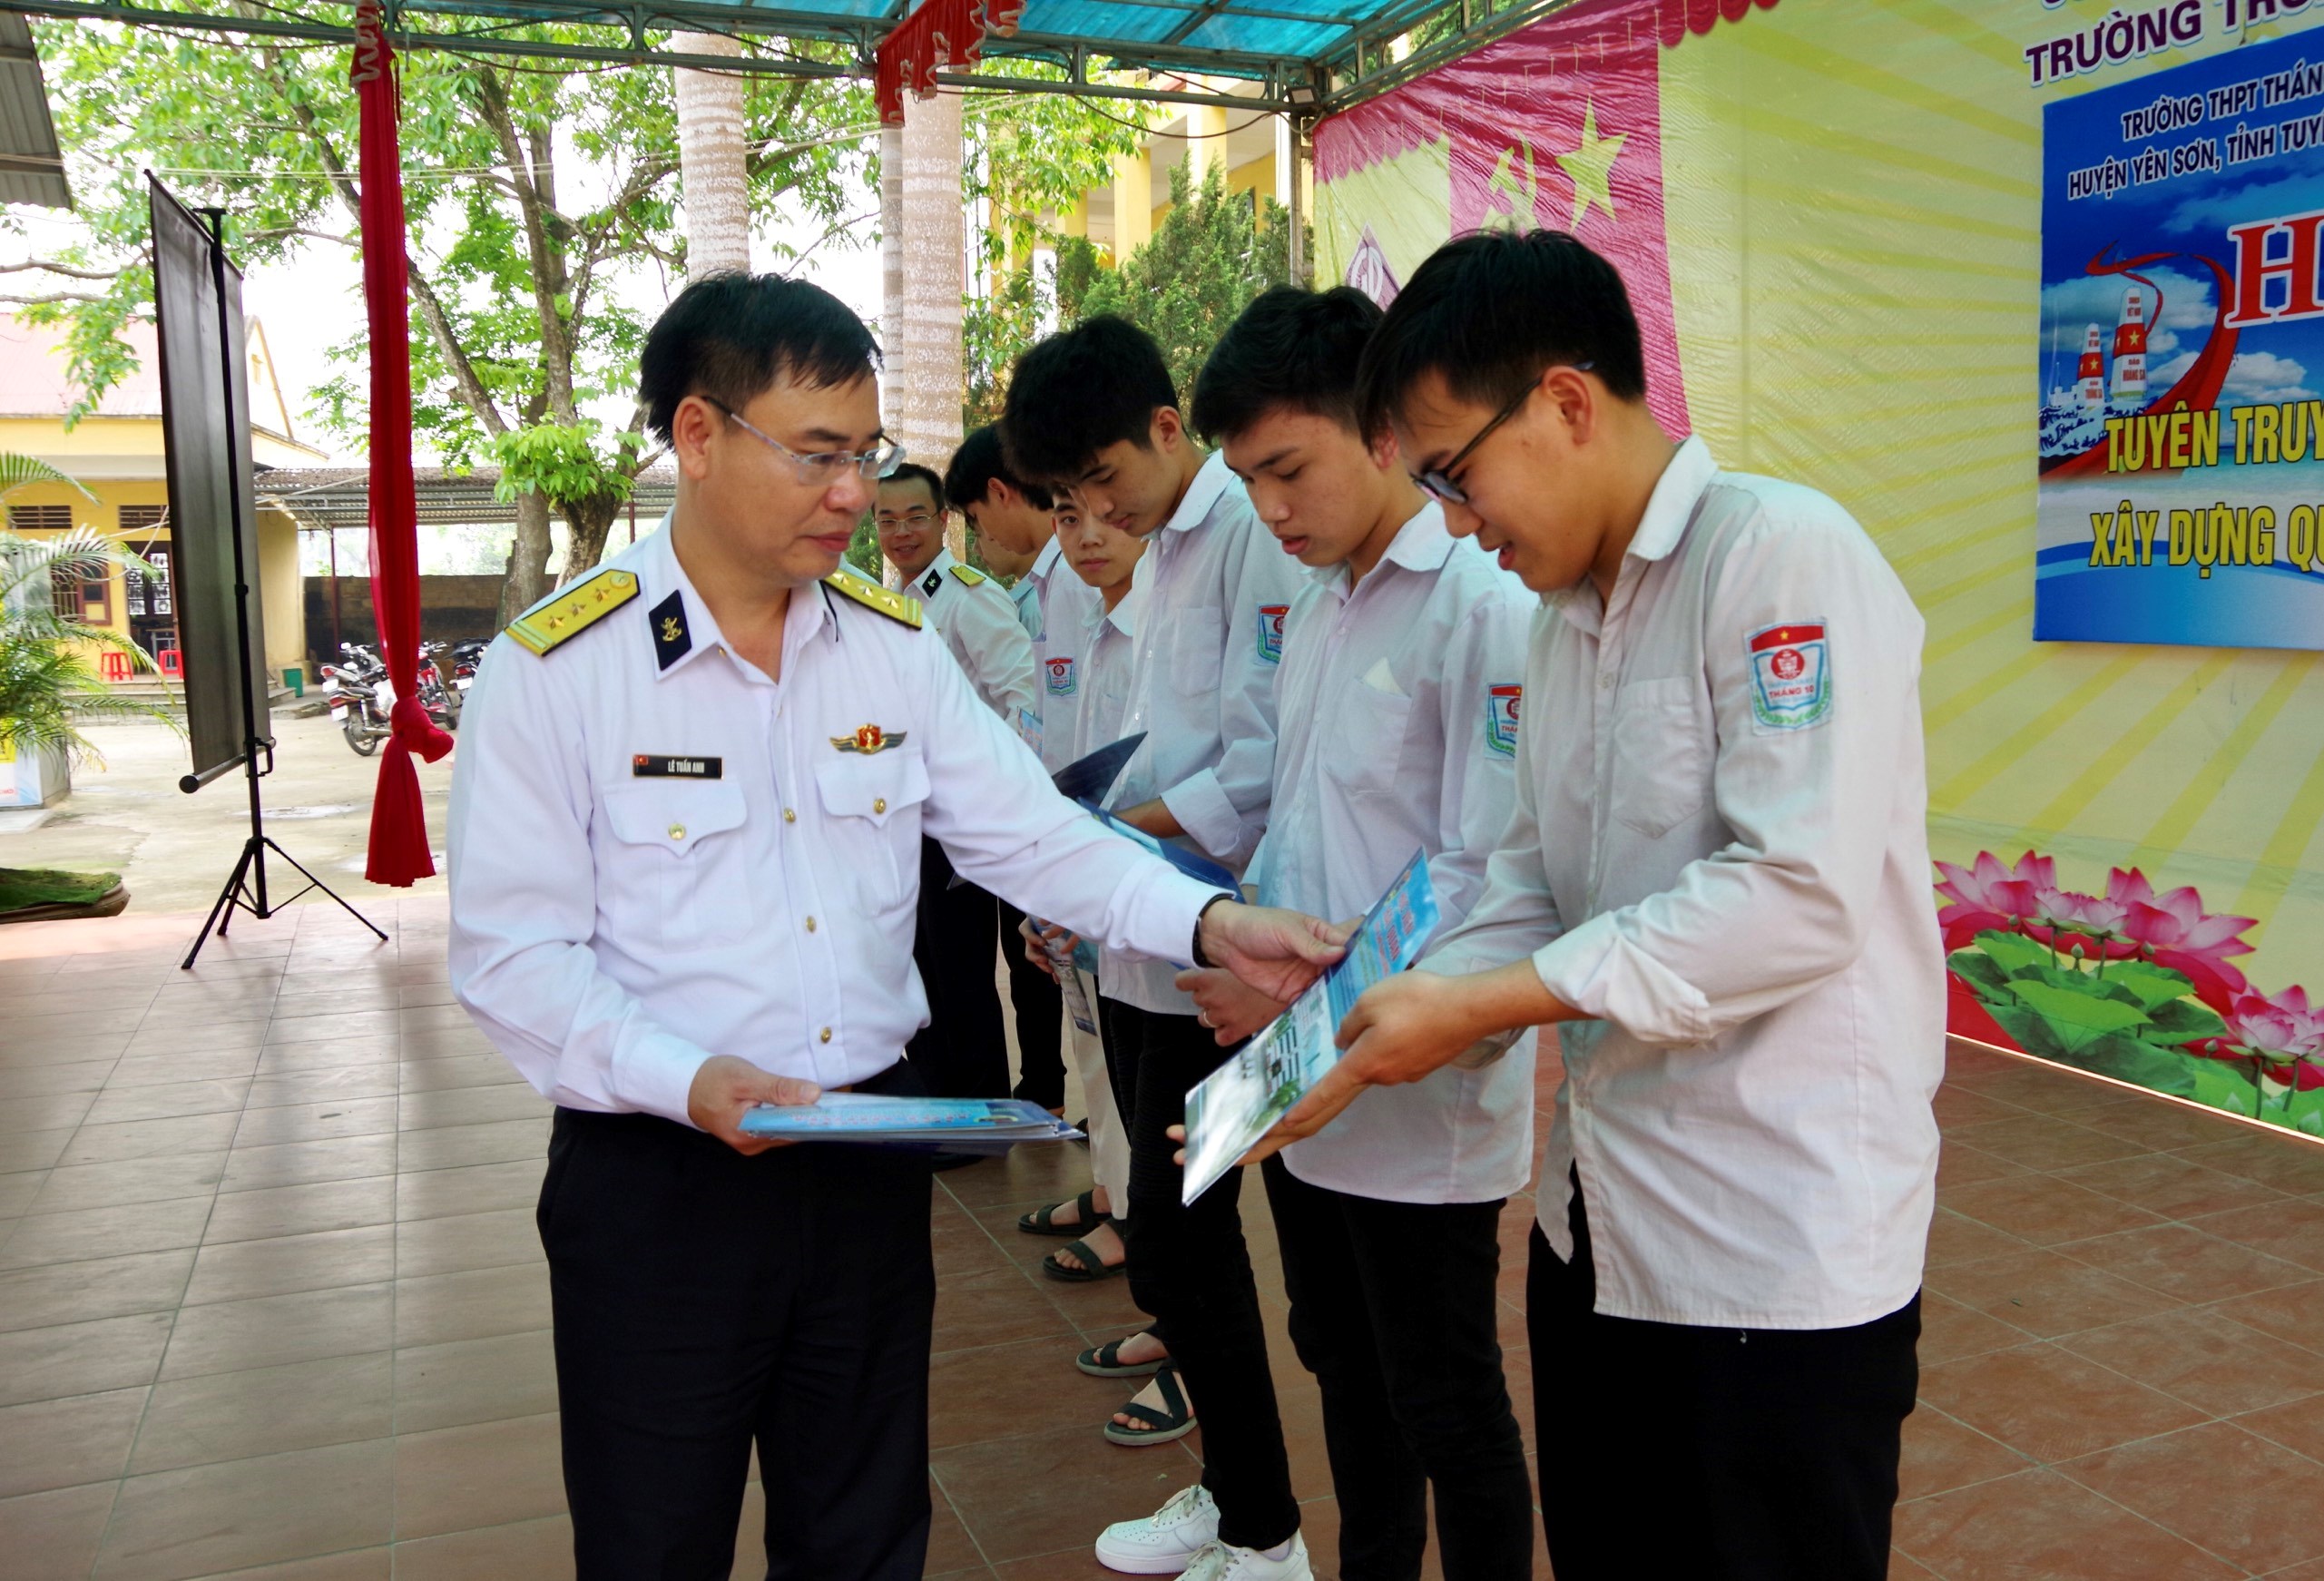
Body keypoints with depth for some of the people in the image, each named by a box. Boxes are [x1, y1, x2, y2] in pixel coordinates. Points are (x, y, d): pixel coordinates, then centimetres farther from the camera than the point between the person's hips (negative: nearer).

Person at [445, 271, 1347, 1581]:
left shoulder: (898, 647, 3)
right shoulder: (556, 667, -11)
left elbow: (1031, 832, -2)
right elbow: (513, 956, -11)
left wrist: (1208, 922, -17)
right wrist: (685, 1079, -25)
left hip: (869, 1160, 4)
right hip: (657, 1176, -3)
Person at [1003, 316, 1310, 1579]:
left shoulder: (1254, 536, -15)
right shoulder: (1161, 550, 16)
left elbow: (1258, 774, -21)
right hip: (1142, 946, 9)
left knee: (1179, 1236, -2)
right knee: (1176, 1231, 16)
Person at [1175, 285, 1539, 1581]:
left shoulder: (1485, 605, -16)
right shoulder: (1318, 607, 10)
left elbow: (1494, 877, -21)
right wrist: (1237, 940, 1)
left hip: (1422, 1105, -8)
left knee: (1447, 1411, 10)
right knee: (1346, 1373, 23)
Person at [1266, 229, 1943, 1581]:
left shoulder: (1786, 555, -16)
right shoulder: (1567, 620, 13)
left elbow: (1802, 893, -25)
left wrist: (1483, 1004, -21)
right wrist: (1387, 1020, -2)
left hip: (1778, 1256, -8)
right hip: (1600, 1223, 8)